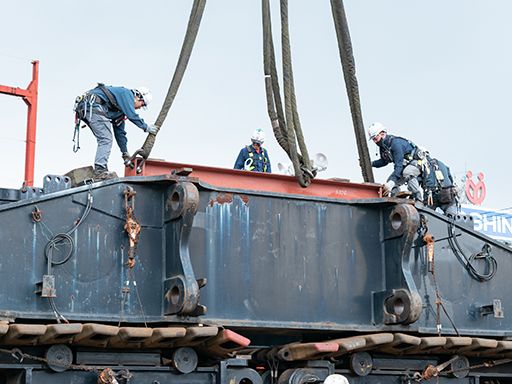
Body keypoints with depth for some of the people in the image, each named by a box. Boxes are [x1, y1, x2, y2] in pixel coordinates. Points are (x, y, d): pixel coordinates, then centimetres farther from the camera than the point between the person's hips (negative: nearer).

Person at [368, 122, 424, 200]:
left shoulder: (395, 143, -30)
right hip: (405, 166, 9)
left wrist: (392, 182, -44)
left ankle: (419, 199, -27)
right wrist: (371, 163, 0)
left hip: (416, 162, -9)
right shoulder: (383, 146, -1)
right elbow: (384, 161, 17)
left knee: (407, 173, -39)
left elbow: (399, 165, -36)